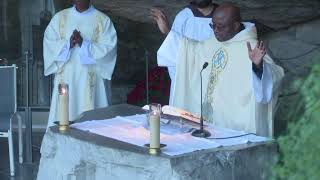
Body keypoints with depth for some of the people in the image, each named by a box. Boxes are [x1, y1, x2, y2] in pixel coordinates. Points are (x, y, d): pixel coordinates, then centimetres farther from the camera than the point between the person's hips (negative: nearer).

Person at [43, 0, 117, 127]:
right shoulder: (60, 17, 10)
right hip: (65, 78, 2)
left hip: (90, 79, -2)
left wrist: (84, 44, -17)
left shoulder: (103, 20, 3)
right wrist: (68, 44, -16)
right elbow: (49, 43, 1)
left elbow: (108, 48, -7)